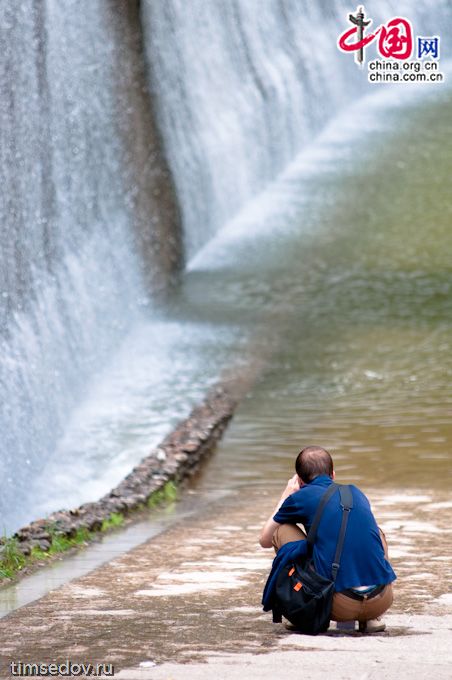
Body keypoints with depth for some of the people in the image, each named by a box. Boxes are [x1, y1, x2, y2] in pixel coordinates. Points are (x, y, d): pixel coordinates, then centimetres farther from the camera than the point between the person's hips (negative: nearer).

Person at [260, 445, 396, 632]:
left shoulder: (301, 497, 6)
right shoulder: (355, 492, 18)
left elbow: (265, 540, 21)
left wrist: (286, 496, 34)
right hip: (382, 602, 3)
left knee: (282, 531, 13)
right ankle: (370, 618, 19)